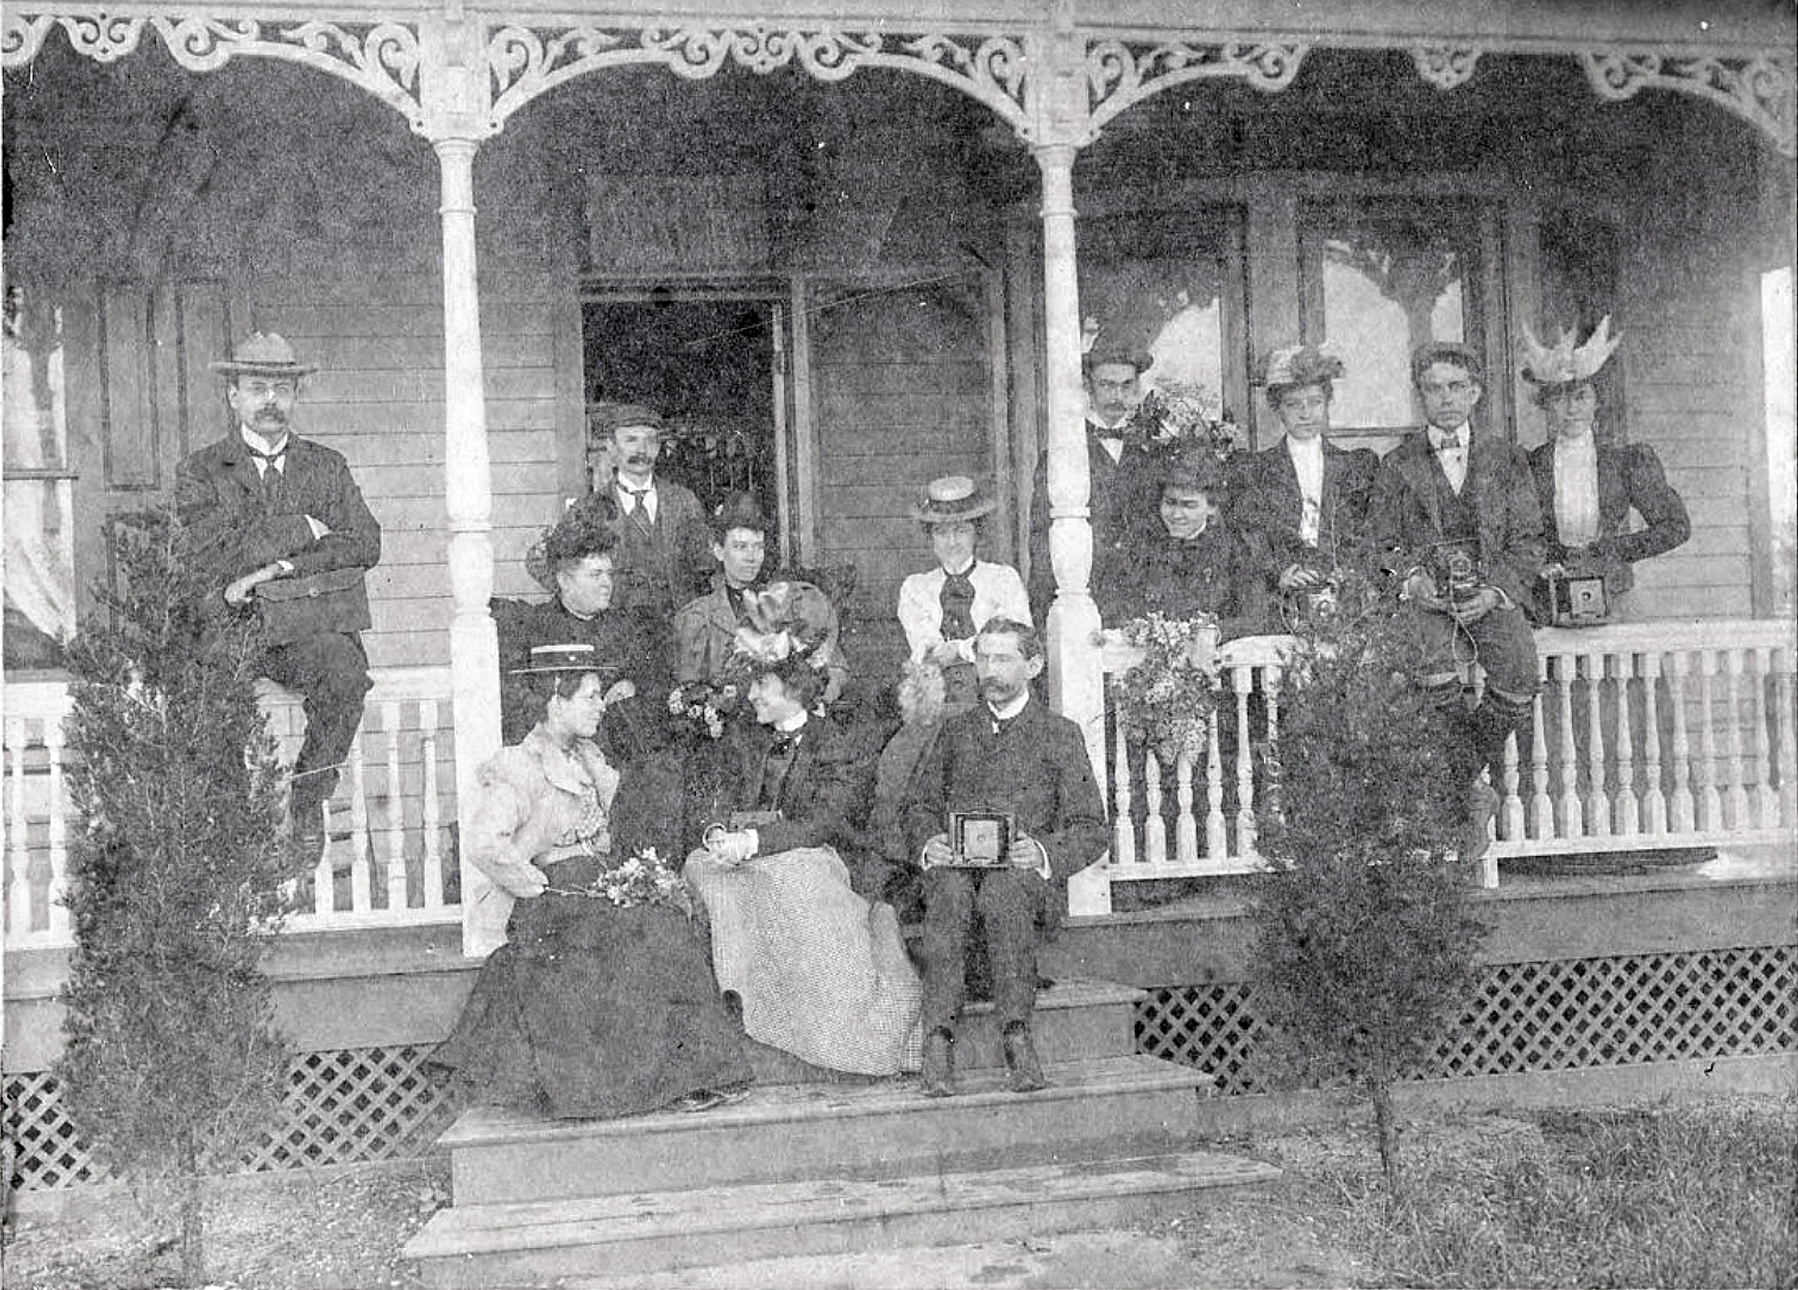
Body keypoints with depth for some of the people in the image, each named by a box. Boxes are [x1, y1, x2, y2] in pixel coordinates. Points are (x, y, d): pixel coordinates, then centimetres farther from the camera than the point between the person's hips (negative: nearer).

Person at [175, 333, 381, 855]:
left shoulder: (327, 465, 19)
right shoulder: (199, 472, 12)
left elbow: (365, 543, 3)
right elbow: (220, 554, -5)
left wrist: (275, 565, -9)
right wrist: (303, 529, -4)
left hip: (316, 627, 1)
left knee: (345, 672, -32)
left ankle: (308, 796, -12)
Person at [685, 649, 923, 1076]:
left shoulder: (835, 749, 2)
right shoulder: (739, 739, 19)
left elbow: (821, 824, -9)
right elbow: (714, 799, 13)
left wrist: (753, 841, -21)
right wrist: (717, 832, -12)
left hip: (804, 855, -4)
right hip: (738, 854, 4)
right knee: (700, 866, -29)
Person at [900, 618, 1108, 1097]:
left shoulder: (1060, 735, 15)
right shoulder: (955, 731, 25)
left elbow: (1091, 829, 9)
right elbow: (919, 803, 19)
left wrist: (1044, 852, -12)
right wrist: (928, 844, -5)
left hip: (1027, 876, -2)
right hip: (955, 864, 2)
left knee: (1005, 888, -38)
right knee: (948, 887, -35)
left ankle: (1017, 1036, -40)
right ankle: (938, 1041, -41)